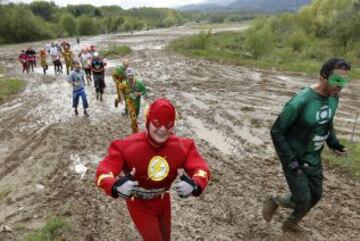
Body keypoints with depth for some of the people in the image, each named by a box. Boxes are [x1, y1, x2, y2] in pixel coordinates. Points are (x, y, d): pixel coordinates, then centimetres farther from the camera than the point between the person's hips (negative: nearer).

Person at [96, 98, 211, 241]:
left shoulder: (182, 146, -21)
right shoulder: (127, 146, -30)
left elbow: (201, 169, -26)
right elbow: (103, 171, -34)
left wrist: (196, 185, -49)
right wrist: (115, 187, -56)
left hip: (163, 201, 4)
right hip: (139, 204, -4)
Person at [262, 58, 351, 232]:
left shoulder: (334, 98, -5)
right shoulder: (300, 102, -29)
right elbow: (276, 132, -21)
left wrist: (334, 143, -1)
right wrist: (290, 160, -22)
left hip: (314, 159, 8)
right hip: (295, 159, -7)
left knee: (315, 196, 18)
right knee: (302, 200, -1)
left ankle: (291, 223, 44)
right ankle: (274, 201, 31)